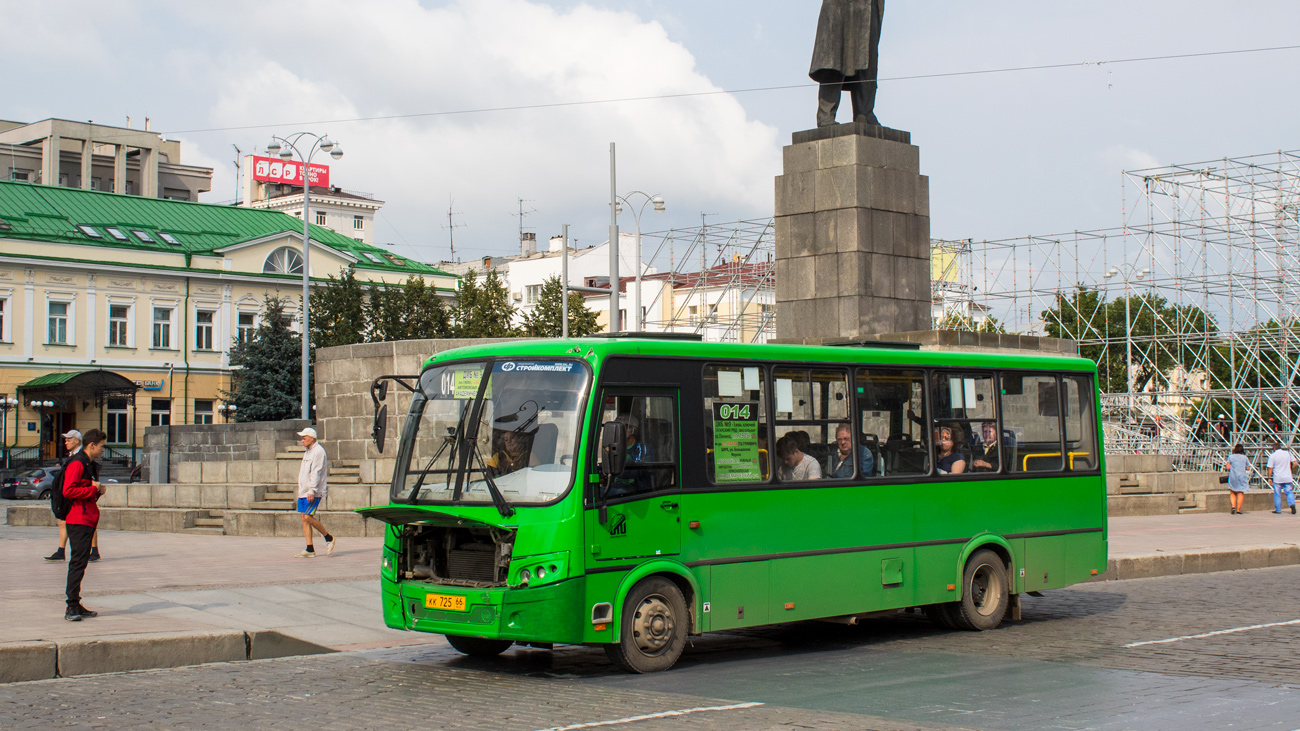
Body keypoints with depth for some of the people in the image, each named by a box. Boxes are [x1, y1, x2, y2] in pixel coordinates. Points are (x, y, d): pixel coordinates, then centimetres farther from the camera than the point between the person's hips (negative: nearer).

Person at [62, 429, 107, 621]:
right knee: (77, 563, -11)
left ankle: (76, 605, 14)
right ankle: (71, 607, -10)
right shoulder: (77, 464, -11)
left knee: (81, 562, 11)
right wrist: (93, 489, -14)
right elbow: (68, 490, -21)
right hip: (78, 520, -10)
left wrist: (98, 491, 10)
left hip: (88, 521, 10)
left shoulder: (91, 466, 21)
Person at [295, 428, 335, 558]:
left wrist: (312, 490, -25)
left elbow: (316, 473, -19)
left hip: (313, 492, -9)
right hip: (303, 492, 9)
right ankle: (310, 550, 3)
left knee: (308, 517, -14)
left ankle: (329, 538, 3)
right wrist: (300, 491, 22)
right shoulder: (307, 452, 20)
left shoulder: (318, 451, -11)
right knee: (304, 518, 3)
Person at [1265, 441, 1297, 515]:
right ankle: (1292, 504, -14)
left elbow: (1270, 468, -6)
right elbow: (1294, 463, 5)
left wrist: (1269, 477, 3)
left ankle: (1278, 509, 11)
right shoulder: (1288, 453, 2)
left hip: (1277, 478, -3)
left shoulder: (1272, 456, -7)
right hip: (1287, 478, 3)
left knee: (1277, 494, 7)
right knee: (1289, 492, 10)